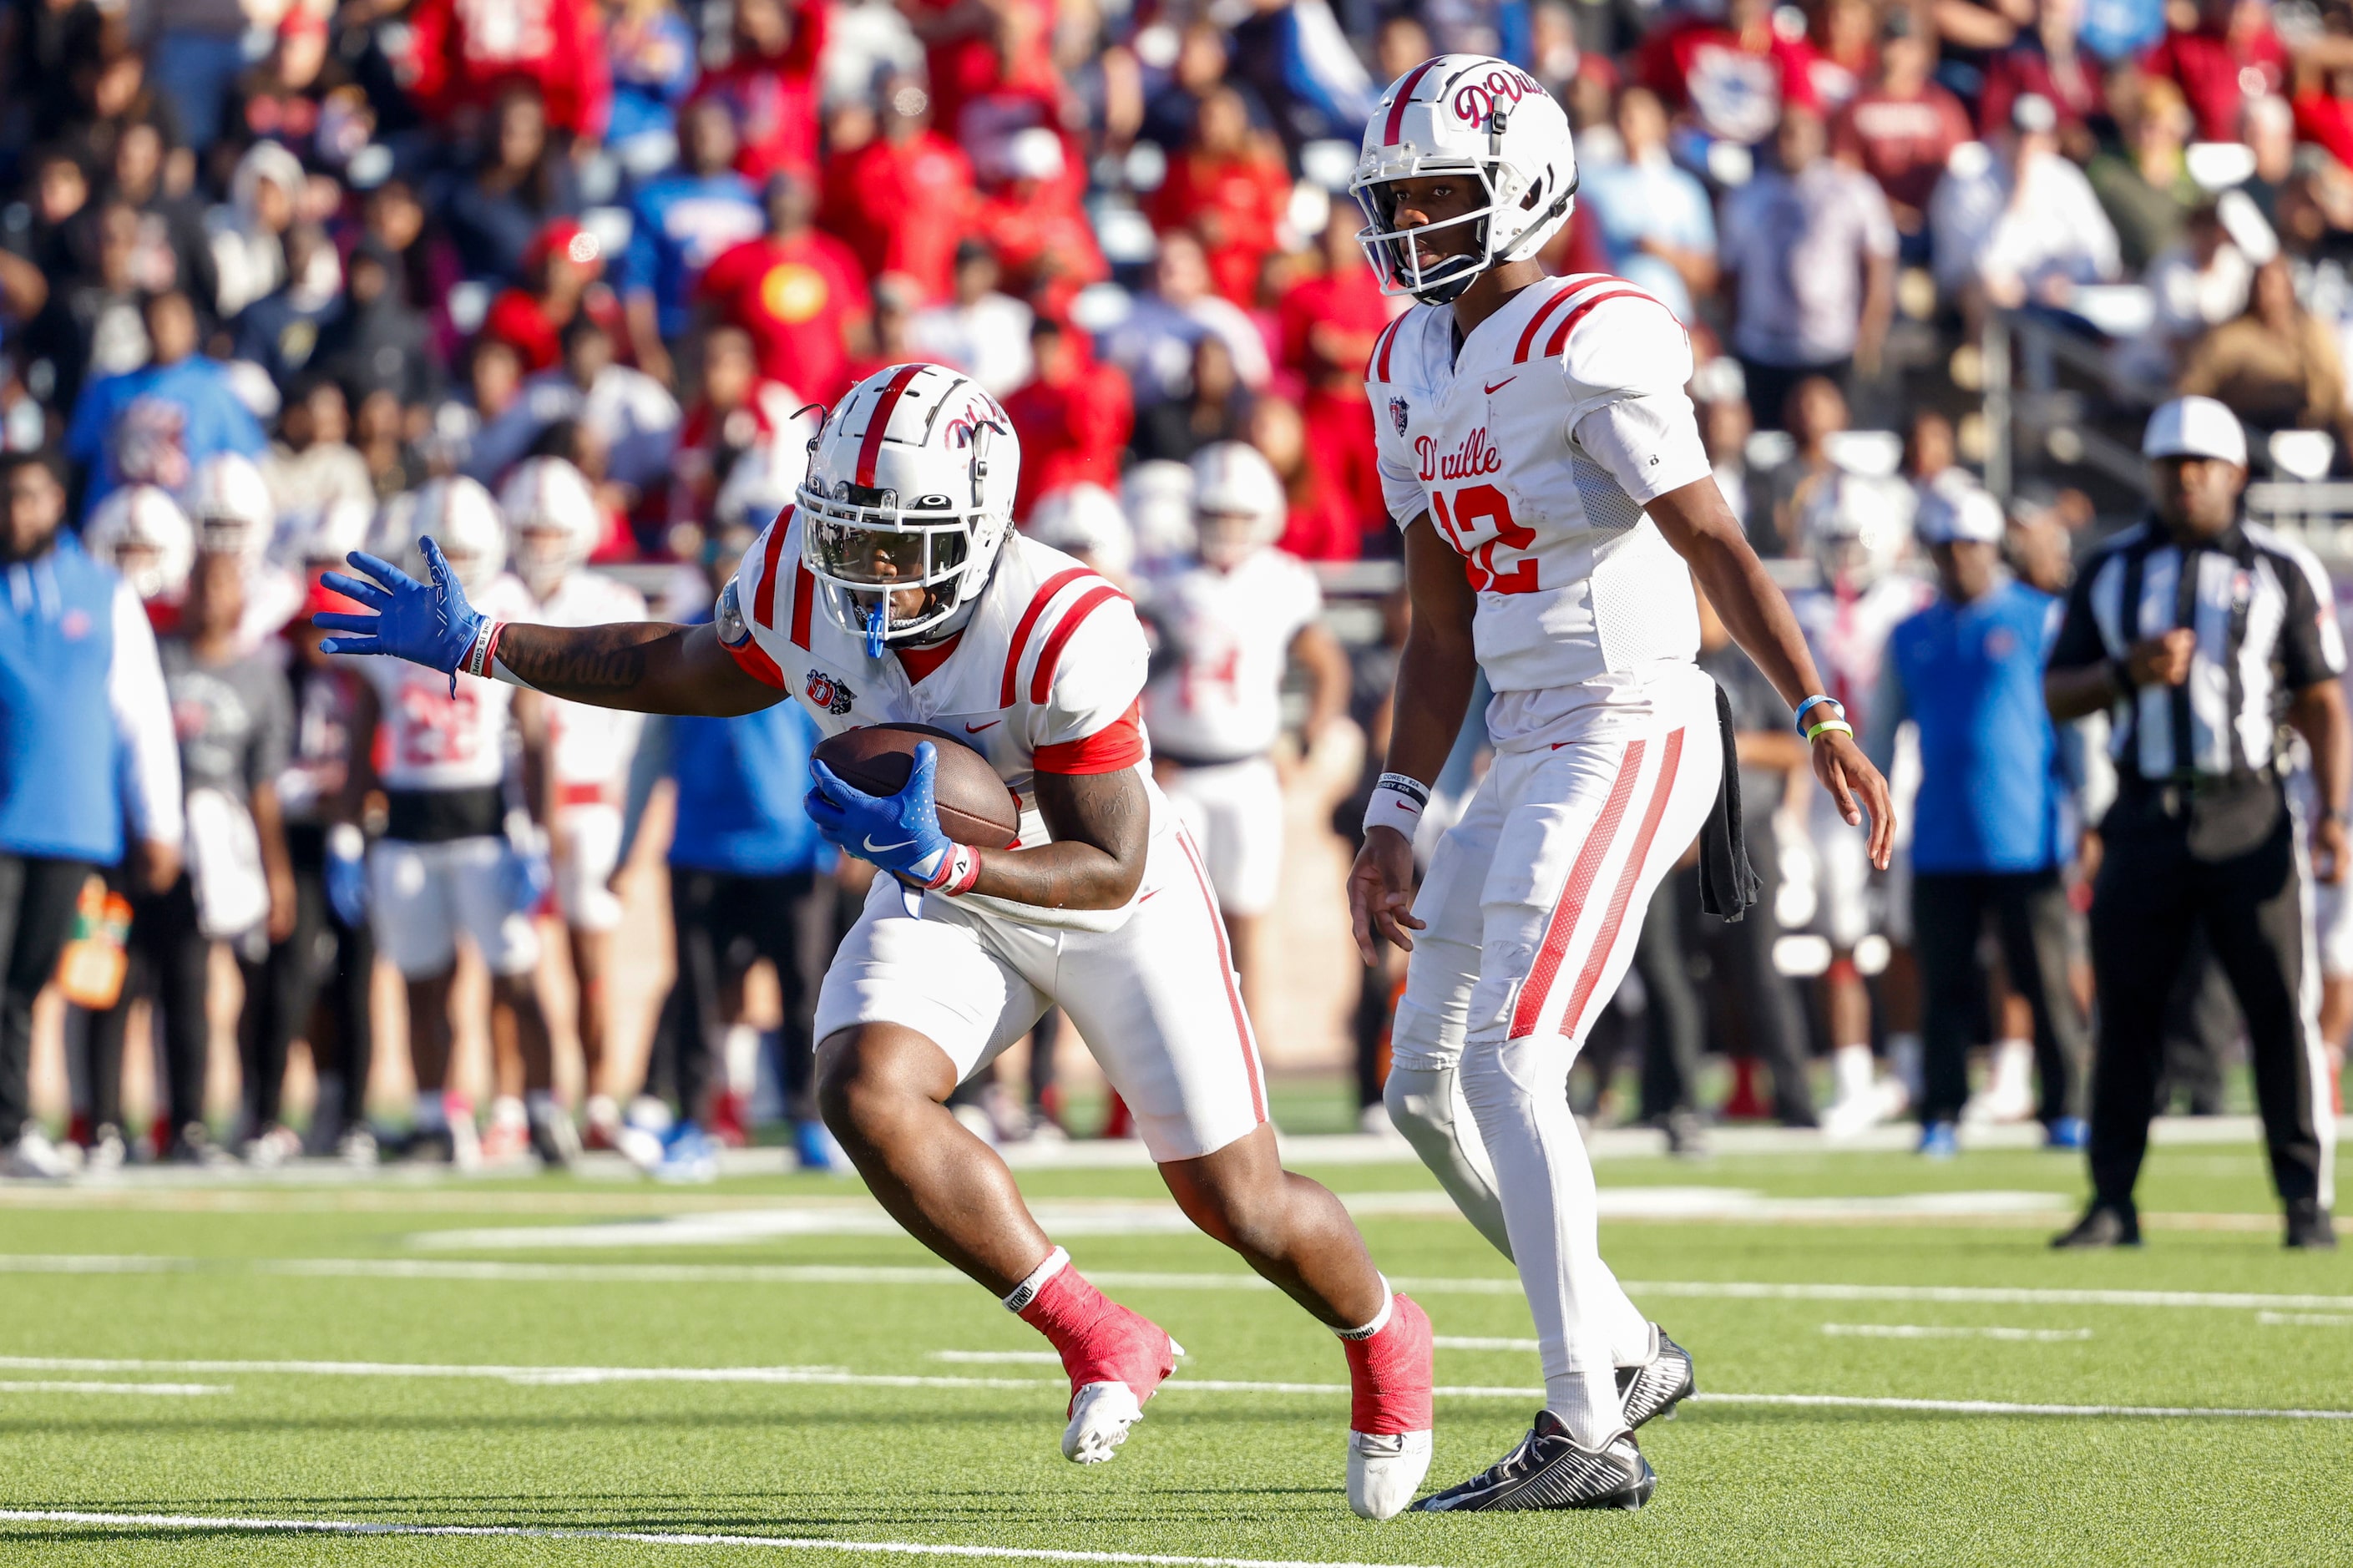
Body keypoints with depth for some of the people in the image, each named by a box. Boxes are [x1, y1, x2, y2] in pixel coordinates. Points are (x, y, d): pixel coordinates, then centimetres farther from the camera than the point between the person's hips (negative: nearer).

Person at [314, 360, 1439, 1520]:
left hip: (1109, 904, -4)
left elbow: (1109, 869, -29)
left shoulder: (1065, 632, -35)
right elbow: (703, 672, 4)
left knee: (1243, 1208, 1)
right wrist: (481, 647, 1)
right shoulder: (799, 576, -20)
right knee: (864, 1091, -27)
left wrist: (940, 862, -44)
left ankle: (1384, 1345, 38)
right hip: (947, 897, 4)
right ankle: (1100, 1342, -11)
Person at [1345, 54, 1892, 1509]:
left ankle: (1590, 1434, -13)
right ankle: (1629, 1353, 25)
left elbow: (1716, 543, -19)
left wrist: (1821, 717, -26)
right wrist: (1397, 820, 15)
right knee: (1431, 1089, 11)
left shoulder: (1589, 344, -13)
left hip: (1629, 732, -9)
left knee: (1507, 1064, -16)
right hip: (1529, 754, 9)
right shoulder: (1412, 372, 14)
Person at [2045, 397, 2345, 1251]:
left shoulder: (2281, 570, 4)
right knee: (2125, 1010, 2)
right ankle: (2112, 1201, 8)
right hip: (2144, 818, 2)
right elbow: (2057, 694, 11)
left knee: (2281, 1006, -5)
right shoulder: (2111, 570, 11)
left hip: (2247, 817, -2)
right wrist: (2128, 674, -9)